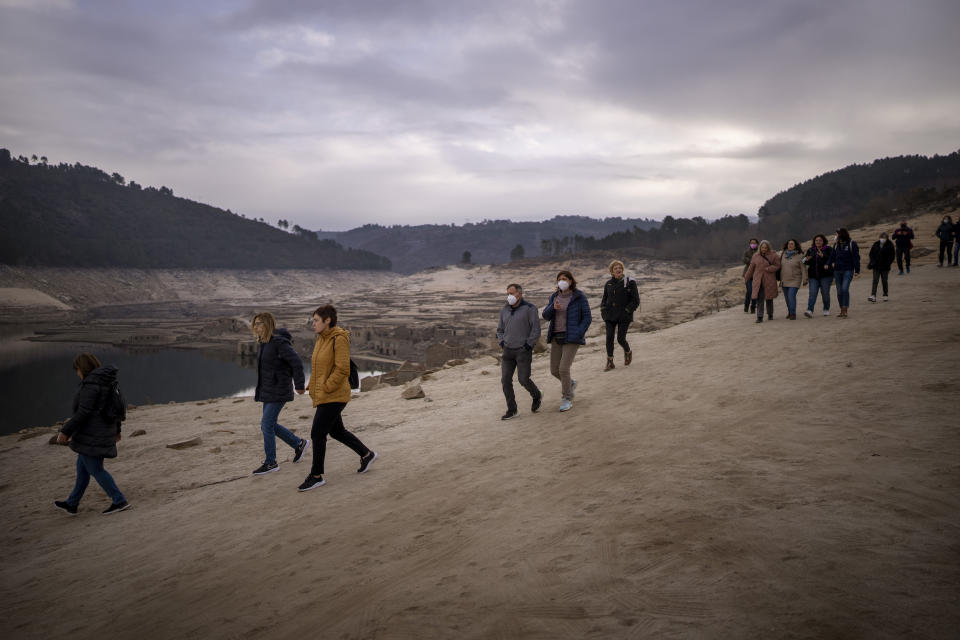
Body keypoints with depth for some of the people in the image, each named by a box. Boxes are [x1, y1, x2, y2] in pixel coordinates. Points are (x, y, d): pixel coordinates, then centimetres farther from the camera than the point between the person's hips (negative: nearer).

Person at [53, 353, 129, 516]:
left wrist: (65, 431, -17)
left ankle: (119, 501, 2)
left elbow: (83, 412, -23)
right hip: (104, 433, 10)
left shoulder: (91, 383, -19)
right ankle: (72, 504, 30)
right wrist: (116, 429, 24)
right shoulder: (107, 381, 10)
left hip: (91, 435, -10)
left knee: (95, 470, 0)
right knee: (82, 467, 19)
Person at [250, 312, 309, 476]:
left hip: (279, 391, -9)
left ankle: (271, 463, 7)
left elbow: (297, 363, -20)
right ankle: (299, 444, 28)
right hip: (268, 391, 9)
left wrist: (299, 385, -15)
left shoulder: (280, 342, -18)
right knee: (270, 425, 12)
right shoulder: (265, 344, 10)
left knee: (267, 424, -6)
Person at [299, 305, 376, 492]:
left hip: (333, 396, -9)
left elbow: (343, 370, -21)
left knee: (317, 434, -6)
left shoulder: (339, 339, -17)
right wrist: (313, 386, 9)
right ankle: (366, 454, 35)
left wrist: (325, 388, -20)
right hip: (323, 396, 9)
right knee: (337, 432, 18)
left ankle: (316, 476, 7)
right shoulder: (322, 339, 10)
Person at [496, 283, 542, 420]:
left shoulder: (529, 309, -8)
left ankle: (537, 396, 25)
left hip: (524, 351, -5)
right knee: (505, 380, -5)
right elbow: (500, 330, 20)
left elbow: (536, 330, -11)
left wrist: (528, 345, -14)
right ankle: (511, 410, 5)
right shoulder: (504, 310, 9)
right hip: (508, 351, 5)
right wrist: (502, 344, 5)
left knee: (523, 379, -7)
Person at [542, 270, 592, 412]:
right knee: (554, 370, 6)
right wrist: (553, 307, -18)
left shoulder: (579, 297, -6)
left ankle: (567, 399, 3)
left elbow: (587, 318, -6)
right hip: (557, 337, 6)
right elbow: (546, 316, 3)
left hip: (572, 338, -6)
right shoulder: (555, 297, 9)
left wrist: (579, 335, -17)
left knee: (564, 369, -16)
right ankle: (570, 384, 38)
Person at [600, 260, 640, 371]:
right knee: (609, 338, -3)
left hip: (624, 316, -4)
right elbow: (604, 298, 20)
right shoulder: (608, 283, 9)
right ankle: (610, 362, 6)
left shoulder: (630, 282, -5)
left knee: (621, 339, -2)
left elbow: (636, 301, -4)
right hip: (610, 316, 4)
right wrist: (603, 310, 5)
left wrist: (626, 311, -11)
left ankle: (628, 352, 31)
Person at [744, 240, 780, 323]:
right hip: (758, 281, 1)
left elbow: (777, 266, -4)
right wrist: (746, 277, 18)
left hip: (769, 281, -1)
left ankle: (770, 314, 29)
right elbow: (751, 268, 13)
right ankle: (759, 317, -9)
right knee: (759, 298, -8)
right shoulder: (755, 256, 5)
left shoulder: (773, 255, -2)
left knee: (769, 298, 10)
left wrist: (768, 269, -19)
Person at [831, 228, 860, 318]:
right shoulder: (836, 245, 12)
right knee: (839, 291, 6)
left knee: (845, 289, -18)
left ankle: (845, 310, -14)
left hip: (848, 271, -5)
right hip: (837, 271, 5)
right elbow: (832, 257, 15)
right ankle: (842, 310, 14)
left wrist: (857, 270, -8)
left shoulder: (852, 244, -2)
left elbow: (856, 258, -3)